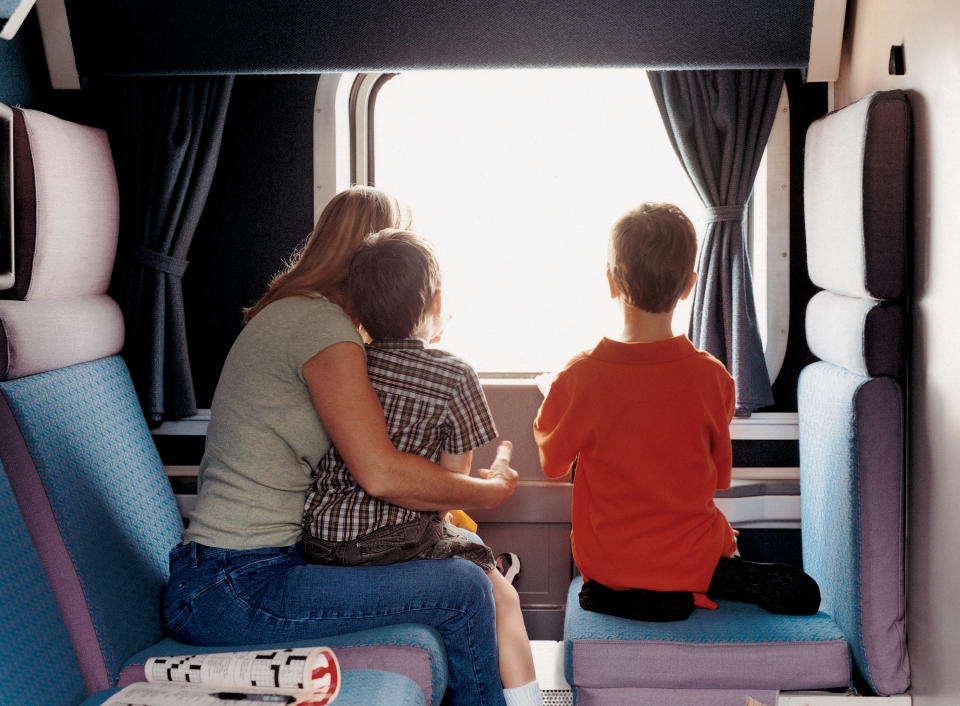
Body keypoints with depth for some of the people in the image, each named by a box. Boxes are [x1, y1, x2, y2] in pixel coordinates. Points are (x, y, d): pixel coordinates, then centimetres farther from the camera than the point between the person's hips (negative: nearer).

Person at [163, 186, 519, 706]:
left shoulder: (290, 314, 17)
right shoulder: (320, 323, -13)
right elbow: (381, 474, -20)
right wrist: (489, 490, -6)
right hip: (233, 592, -10)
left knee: (458, 548, 17)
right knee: (464, 589, -12)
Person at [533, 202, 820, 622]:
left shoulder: (579, 376, -17)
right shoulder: (713, 377, -15)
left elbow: (553, 464, 1)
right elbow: (718, 479, -1)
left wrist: (550, 395, 19)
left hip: (607, 561, 1)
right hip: (690, 561, 0)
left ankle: (616, 596, 2)